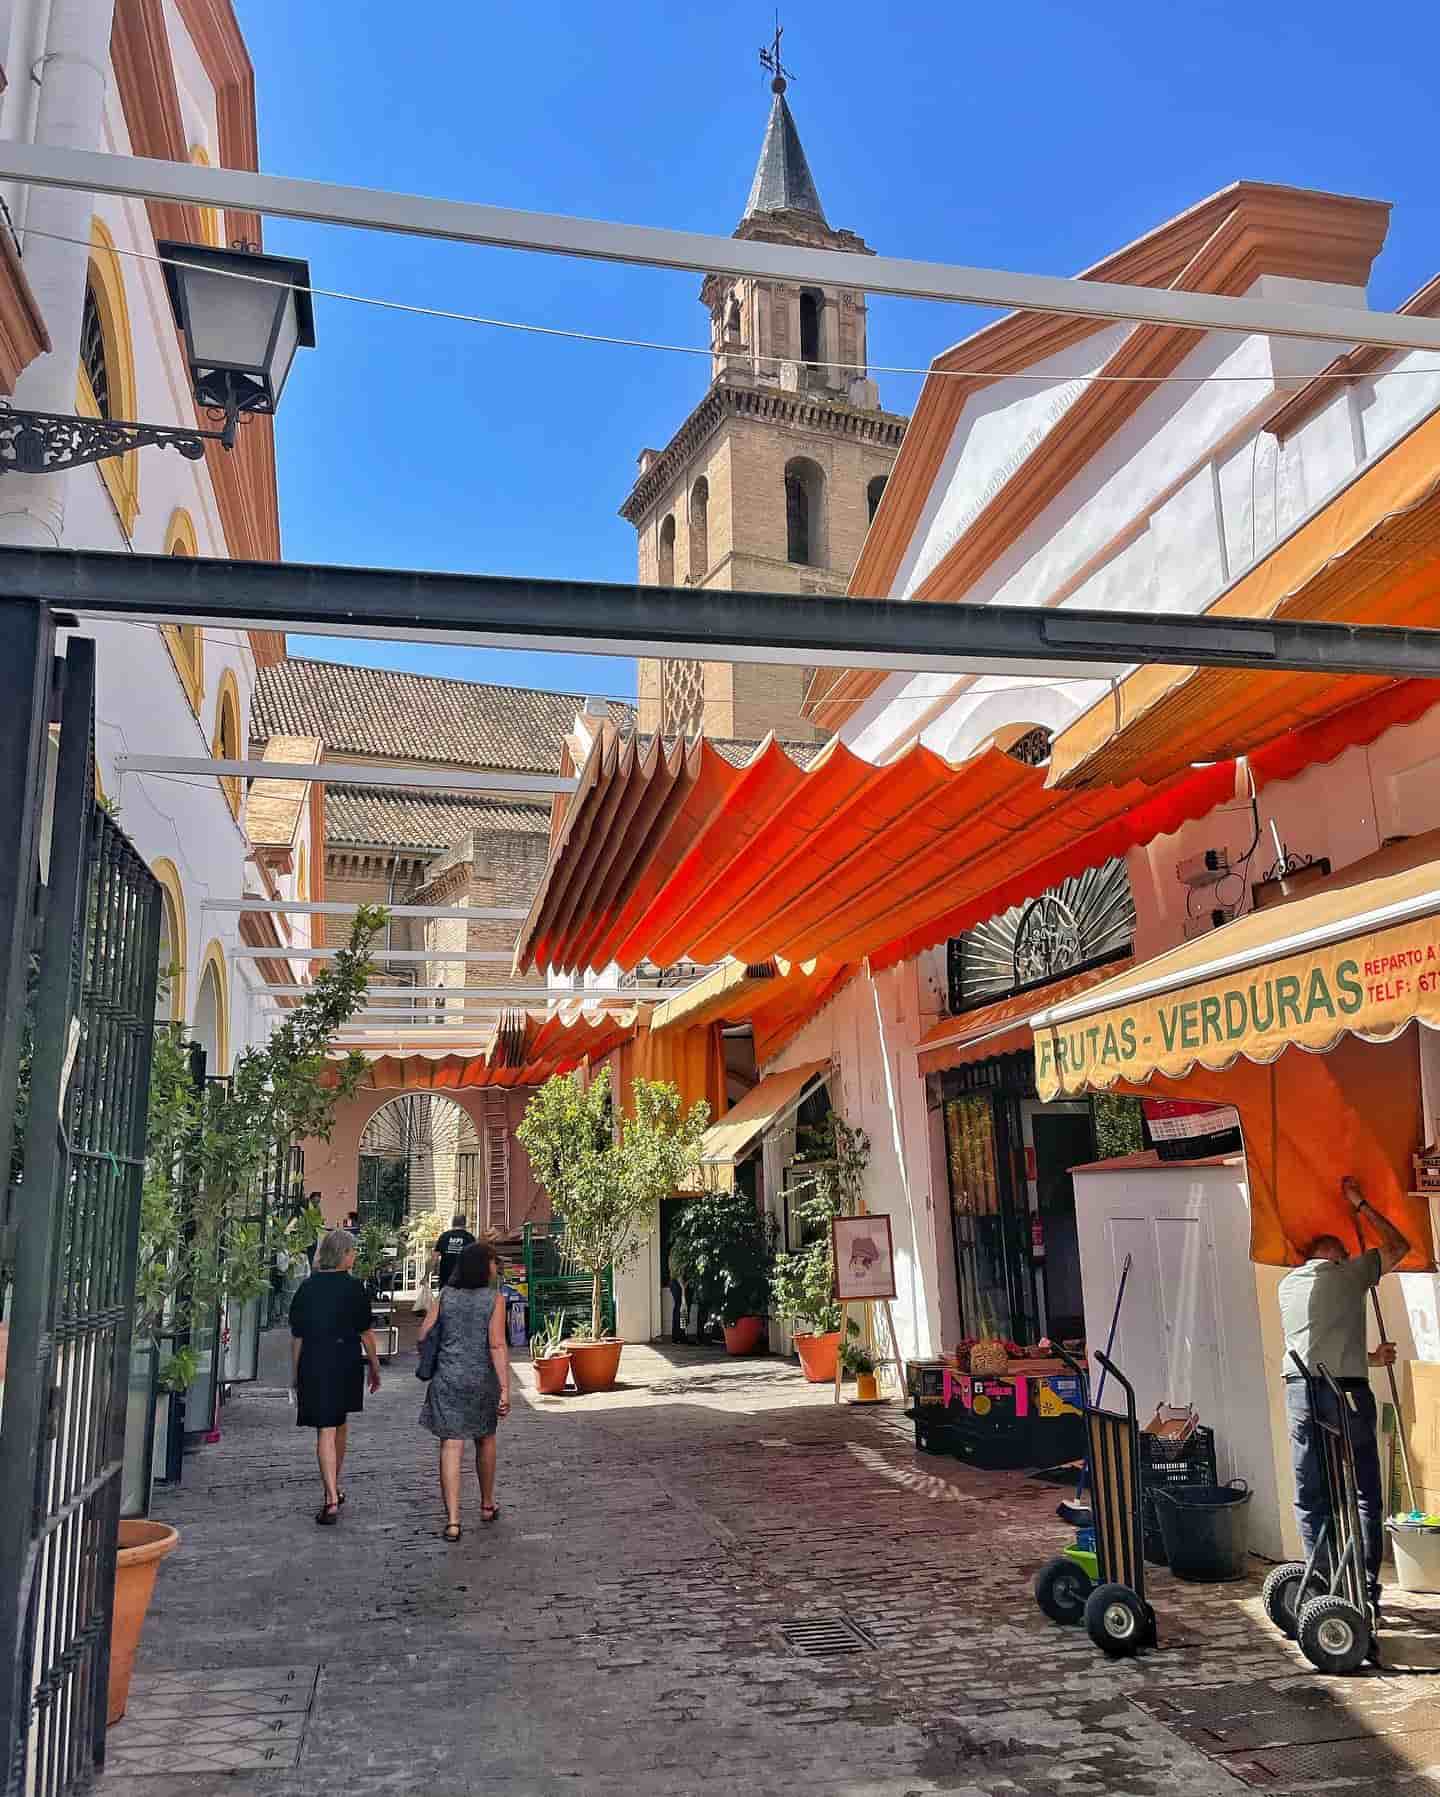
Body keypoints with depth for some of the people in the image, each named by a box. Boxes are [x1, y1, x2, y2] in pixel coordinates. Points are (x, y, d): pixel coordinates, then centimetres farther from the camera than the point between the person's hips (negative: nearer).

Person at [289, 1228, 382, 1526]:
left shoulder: (307, 1288, 0)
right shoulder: (354, 1288, -6)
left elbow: (296, 1337, 3)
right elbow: (366, 1333, -3)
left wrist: (295, 1374, 12)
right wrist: (375, 1368, 6)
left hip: (313, 1365, 0)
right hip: (347, 1364, 0)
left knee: (325, 1431, -1)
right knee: (340, 1423, 21)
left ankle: (331, 1500, -10)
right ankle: (335, 1487, 34)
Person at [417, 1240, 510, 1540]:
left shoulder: (446, 1295, 0)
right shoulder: (494, 1300, -8)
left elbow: (424, 1334, 2)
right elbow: (497, 1346, -14)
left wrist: (433, 1362, 21)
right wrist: (505, 1388, -14)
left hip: (448, 1379, 1)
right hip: (483, 1380, -1)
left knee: (451, 1448, -1)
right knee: (485, 1440, 20)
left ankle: (452, 1521, -8)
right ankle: (487, 1505, 35)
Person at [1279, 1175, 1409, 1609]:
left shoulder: (1288, 1283, 19)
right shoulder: (1352, 1271, 5)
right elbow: (1399, 1246, 20)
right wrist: (1360, 1203, 27)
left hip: (1298, 1389, 4)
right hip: (1346, 1390, -4)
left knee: (1309, 1496, 9)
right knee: (1364, 1495, 7)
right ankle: (1366, 1589, 7)